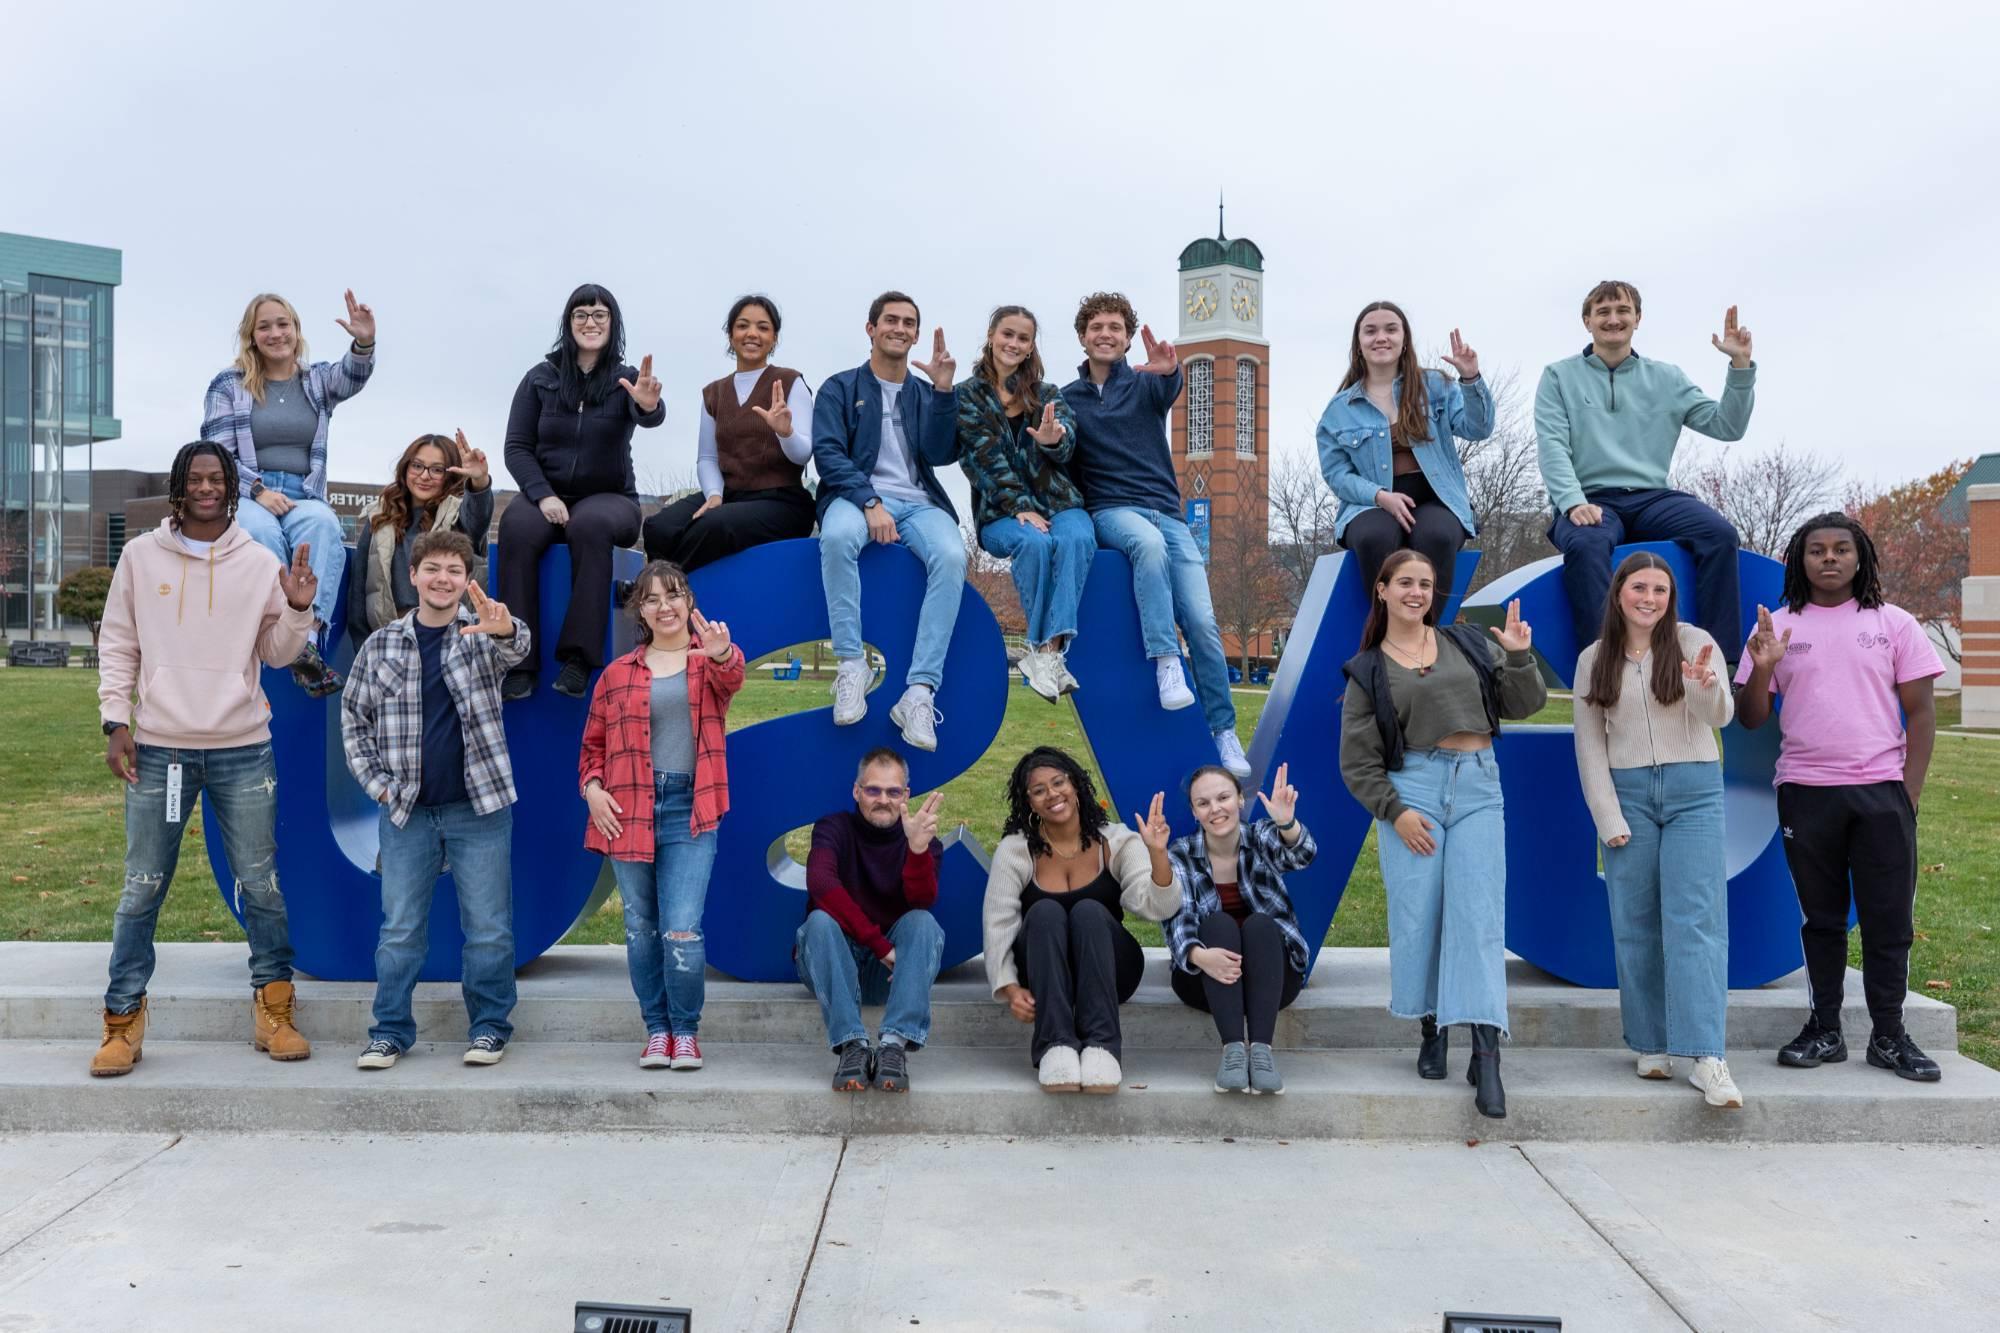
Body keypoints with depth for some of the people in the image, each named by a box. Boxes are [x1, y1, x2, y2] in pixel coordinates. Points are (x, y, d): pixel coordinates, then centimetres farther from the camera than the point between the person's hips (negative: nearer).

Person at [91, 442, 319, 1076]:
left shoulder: (260, 563, 4)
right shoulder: (141, 555, 4)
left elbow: (276, 654, 8)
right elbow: (117, 645, 7)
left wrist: (298, 610, -10)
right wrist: (115, 721, 0)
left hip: (243, 751, 0)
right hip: (158, 750, 0)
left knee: (261, 886, 5)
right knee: (141, 890, 5)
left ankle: (273, 1012, 16)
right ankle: (123, 1022, 15)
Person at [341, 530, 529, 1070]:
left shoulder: (480, 634, 0)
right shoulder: (382, 645, 5)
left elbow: (515, 649, -23)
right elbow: (354, 719, 12)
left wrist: (505, 630, -47)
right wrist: (377, 782, 1)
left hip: (479, 805, -1)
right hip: (406, 809, 1)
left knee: (489, 928, 4)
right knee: (400, 929, 6)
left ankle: (489, 1027, 16)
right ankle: (391, 1030, 16)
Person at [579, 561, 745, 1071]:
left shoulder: (710, 661, 6)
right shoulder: (618, 674, 12)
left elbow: (731, 678, -19)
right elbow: (593, 744, 15)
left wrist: (722, 653, -42)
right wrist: (592, 787, -3)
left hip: (689, 809, -3)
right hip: (627, 809, 3)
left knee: (682, 930, -9)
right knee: (641, 928, 9)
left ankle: (686, 1033, 8)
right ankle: (657, 1030, 22)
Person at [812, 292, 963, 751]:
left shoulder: (925, 394, 19)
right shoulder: (840, 389, 11)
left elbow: (940, 455, 4)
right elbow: (828, 453, -3)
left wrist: (944, 391, -8)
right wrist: (870, 502, -18)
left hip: (919, 501, 2)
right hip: (856, 495, -2)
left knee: (952, 557, -32)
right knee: (837, 536, -39)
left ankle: (919, 692, -34)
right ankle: (851, 665, -30)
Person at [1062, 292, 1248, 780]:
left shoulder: (1145, 384, 10)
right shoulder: (1066, 398, 13)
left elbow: (1169, 392, -16)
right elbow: (1060, 467, 9)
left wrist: (1169, 370, -40)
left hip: (1166, 511, 1)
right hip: (1111, 511, -1)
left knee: (1202, 622, -11)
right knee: (1149, 541, -39)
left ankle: (1224, 731, -1)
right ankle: (1166, 663, -37)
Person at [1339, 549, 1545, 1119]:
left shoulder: (1468, 644, 14)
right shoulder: (1367, 670, 7)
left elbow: (1524, 704, 13)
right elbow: (1356, 760, 4)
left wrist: (1519, 657, -4)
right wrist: (1394, 811, -8)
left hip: (1478, 789, 1)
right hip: (1411, 789, -1)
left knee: (1478, 916, -8)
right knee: (1417, 916, -2)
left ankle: (1485, 1055, -11)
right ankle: (1433, 1030, 17)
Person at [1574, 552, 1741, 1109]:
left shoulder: (1694, 643, 0)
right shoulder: (1594, 660, 6)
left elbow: (1719, 718, -9)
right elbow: (1589, 746, 7)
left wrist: (1708, 689, -32)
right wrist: (1608, 818, -1)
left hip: (1693, 791, -2)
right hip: (1627, 793, 2)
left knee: (1695, 922, -9)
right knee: (1636, 924, 4)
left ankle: (1707, 1058, -12)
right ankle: (1652, 1045, 13)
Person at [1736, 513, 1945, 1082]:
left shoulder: (1893, 624, 5)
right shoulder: (1777, 627, 6)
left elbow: (1921, 711, 4)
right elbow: (1750, 718, 4)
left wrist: (1910, 789, -4)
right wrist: (1761, 669, -15)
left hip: (1881, 791, 0)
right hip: (1805, 793, 1)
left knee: (1889, 918, 3)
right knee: (1821, 917, 9)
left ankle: (1888, 1036, 13)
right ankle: (1824, 1031, 17)